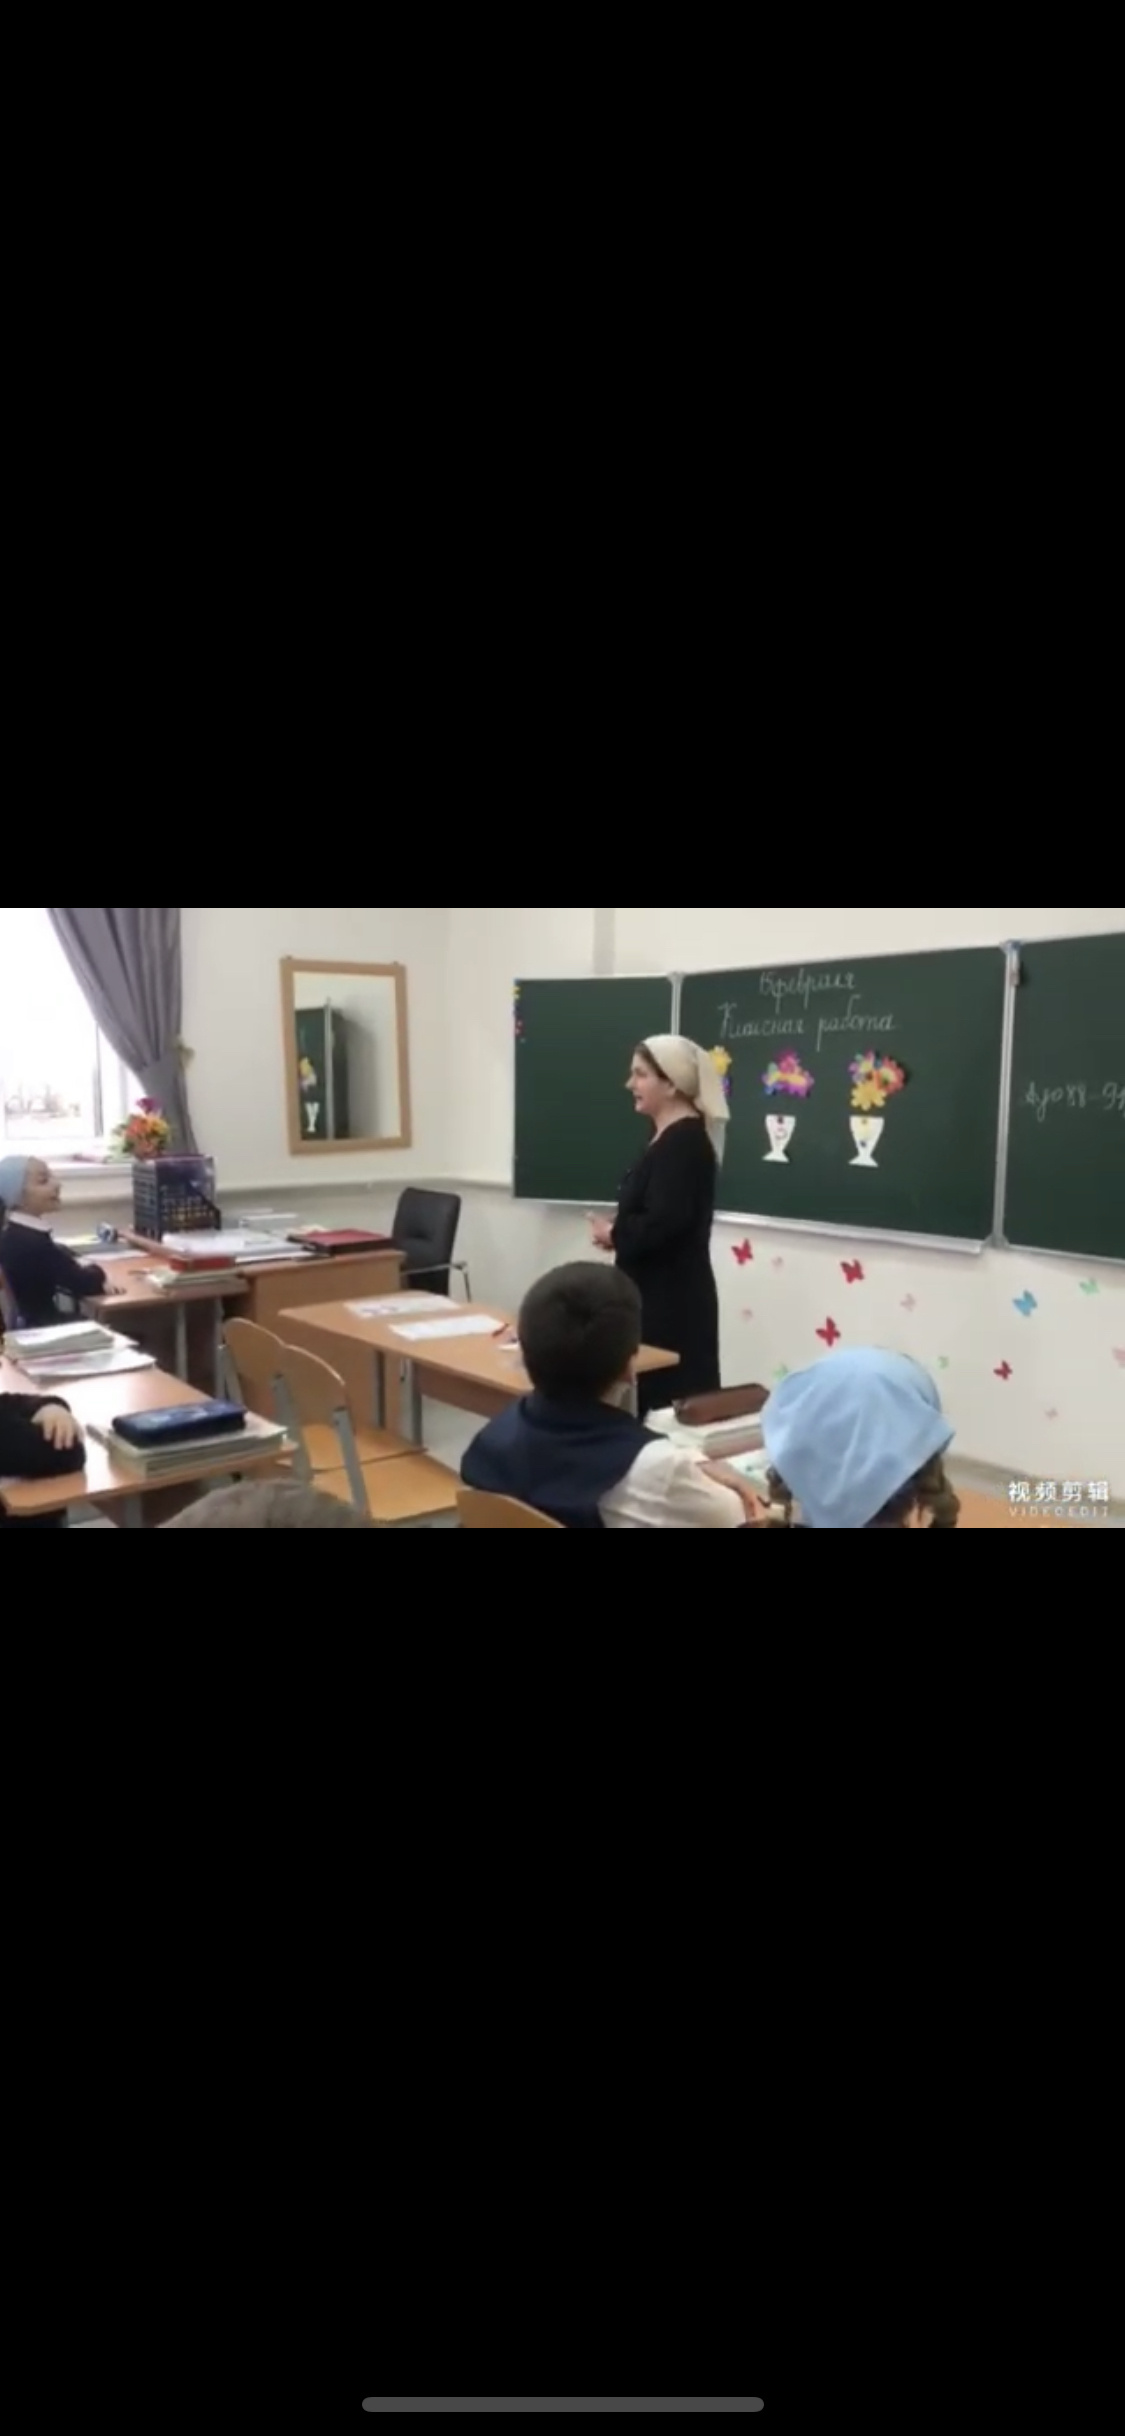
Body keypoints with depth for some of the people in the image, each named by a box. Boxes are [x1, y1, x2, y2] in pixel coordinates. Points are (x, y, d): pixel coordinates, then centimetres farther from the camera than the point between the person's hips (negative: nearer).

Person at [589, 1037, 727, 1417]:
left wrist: (613, 1234, -9)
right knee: (651, 1396, 14)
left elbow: (664, 1224, -26)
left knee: (666, 1401, -5)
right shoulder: (673, 1137, 14)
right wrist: (619, 1232, 2)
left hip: (673, 1300, -10)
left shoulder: (685, 1141, -17)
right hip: (660, 1294, 10)